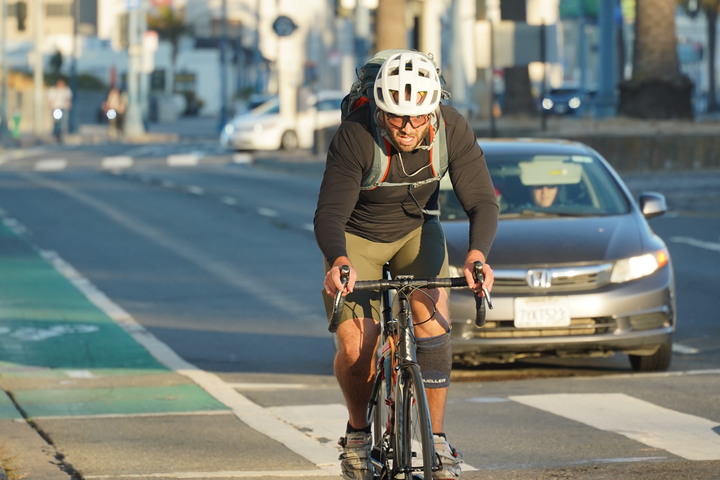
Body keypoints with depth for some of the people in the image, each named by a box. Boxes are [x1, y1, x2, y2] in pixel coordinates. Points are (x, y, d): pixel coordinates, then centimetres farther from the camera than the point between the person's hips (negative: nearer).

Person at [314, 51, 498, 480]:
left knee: (431, 312, -26)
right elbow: (330, 213, -30)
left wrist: (477, 255, -43)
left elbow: (482, 202, -23)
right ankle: (358, 431, 14)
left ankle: (438, 439, -16)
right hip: (357, 238, -2)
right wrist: (339, 261, -51)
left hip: (417, 231, 2)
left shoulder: (453, 129, -23)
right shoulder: (355, 136, -31)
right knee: (356, 351, -17)